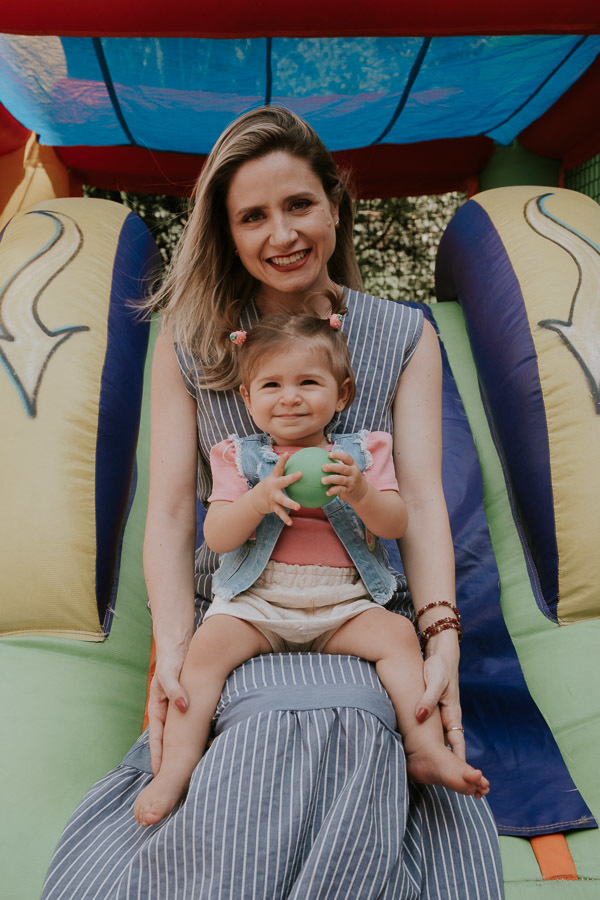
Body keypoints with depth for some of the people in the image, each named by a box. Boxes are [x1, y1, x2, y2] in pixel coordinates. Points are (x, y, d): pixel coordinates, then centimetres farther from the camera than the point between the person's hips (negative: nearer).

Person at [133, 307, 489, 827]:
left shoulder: (363, 453, 7)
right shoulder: (239, 458, 5)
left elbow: (397, 526, -1)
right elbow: (216, 538, -5)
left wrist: (361, 494, -22)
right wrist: (260, 498, -24)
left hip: (343, 606, 1)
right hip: (255, 603, 0)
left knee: (398, 635, -21)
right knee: (207, 646, -23)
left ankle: (426, 750, -11)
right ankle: (177, 768, -13)